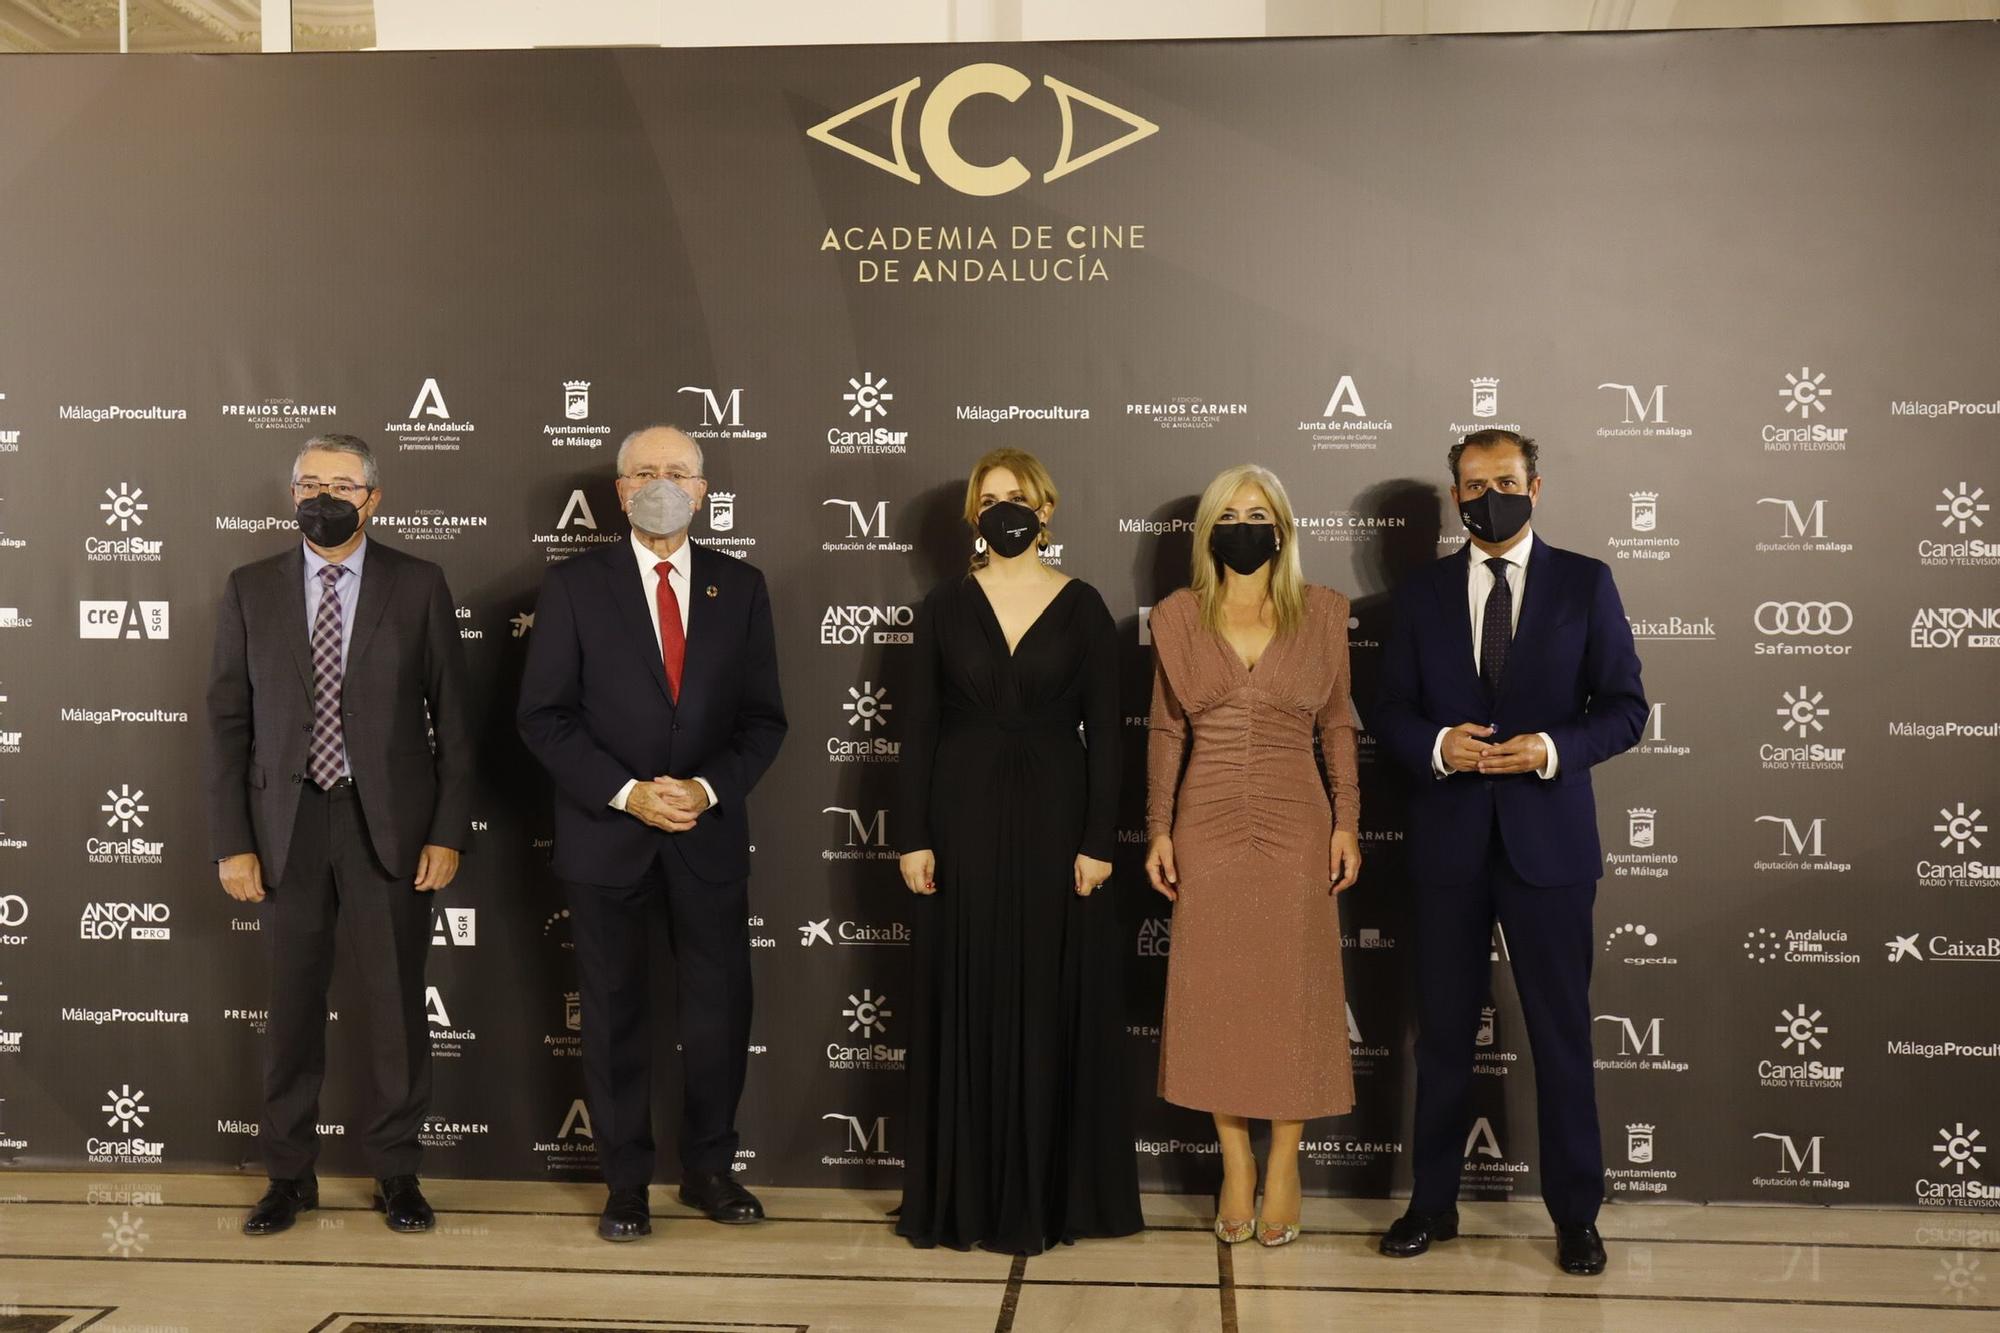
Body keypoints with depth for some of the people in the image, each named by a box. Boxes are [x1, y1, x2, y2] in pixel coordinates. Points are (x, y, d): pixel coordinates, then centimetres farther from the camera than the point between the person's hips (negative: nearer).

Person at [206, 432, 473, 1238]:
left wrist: (448, 832, -5)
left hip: (389, 824, -1)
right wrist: (231, 842, -2)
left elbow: (452, 718, 1)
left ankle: (396, 1172, 19)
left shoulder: (419, 586, 0)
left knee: (396, 1005, 5)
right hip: (288, 824, 2)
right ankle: (289, 1175, 23)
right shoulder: (249, 590, 5)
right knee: (292, 1005, 9)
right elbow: (228, 723, 4)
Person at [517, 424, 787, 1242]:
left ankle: (708, 1168, 23)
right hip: (605, 833, -1)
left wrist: (708, 790, -11)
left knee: (720, 1007, 6)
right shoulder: (574, 585, 0)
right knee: (615, 1013, 7)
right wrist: (626, 793, -14)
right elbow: (544, 715, -5)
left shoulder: (740, 587, 5)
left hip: (710, 834, 2)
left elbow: (763, 717, 4)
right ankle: (625, 1182, 20)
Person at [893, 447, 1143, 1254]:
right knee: (967, 1004, 4)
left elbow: (1103, 732, -1)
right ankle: (964, 1194, 14)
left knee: (1052, 1003, 4)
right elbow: (919, 728, 2)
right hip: (965, 816, 1)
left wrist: (1098, 839, -7)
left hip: (1054, 816, 0)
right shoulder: (945, 606, 3)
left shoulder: (1082, 607, 1)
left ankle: (1049, 1192, 16)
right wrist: (913, 836, -4)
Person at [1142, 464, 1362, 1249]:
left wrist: (1347, 822, -1)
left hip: (1296, 827, 0)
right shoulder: (1178, 618, 4)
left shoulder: (1320, 614, 3)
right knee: (1214, 992, 4)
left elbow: (1337, 725, 6)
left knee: (1294, 991, 3)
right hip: (1208, 826, 1)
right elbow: (1166, 730, 6)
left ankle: (1284, 1166, 16)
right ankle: (1236, 1165, 16)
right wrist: (1158, 829, 1)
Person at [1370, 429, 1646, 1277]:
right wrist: (1437, 746, -14)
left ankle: (1575, 1214, 18)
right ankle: (1433, 1203, 22)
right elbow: (1389, 711, 7)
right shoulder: (1422, 593, 8)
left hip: (1548, 835, -1)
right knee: (1442, 1031, 10)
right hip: (1449, 838, 2)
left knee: (1561, 1031, 5)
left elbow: (1624, 706, 1)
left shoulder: (1584, 583, 3)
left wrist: (1556, 748, -17)